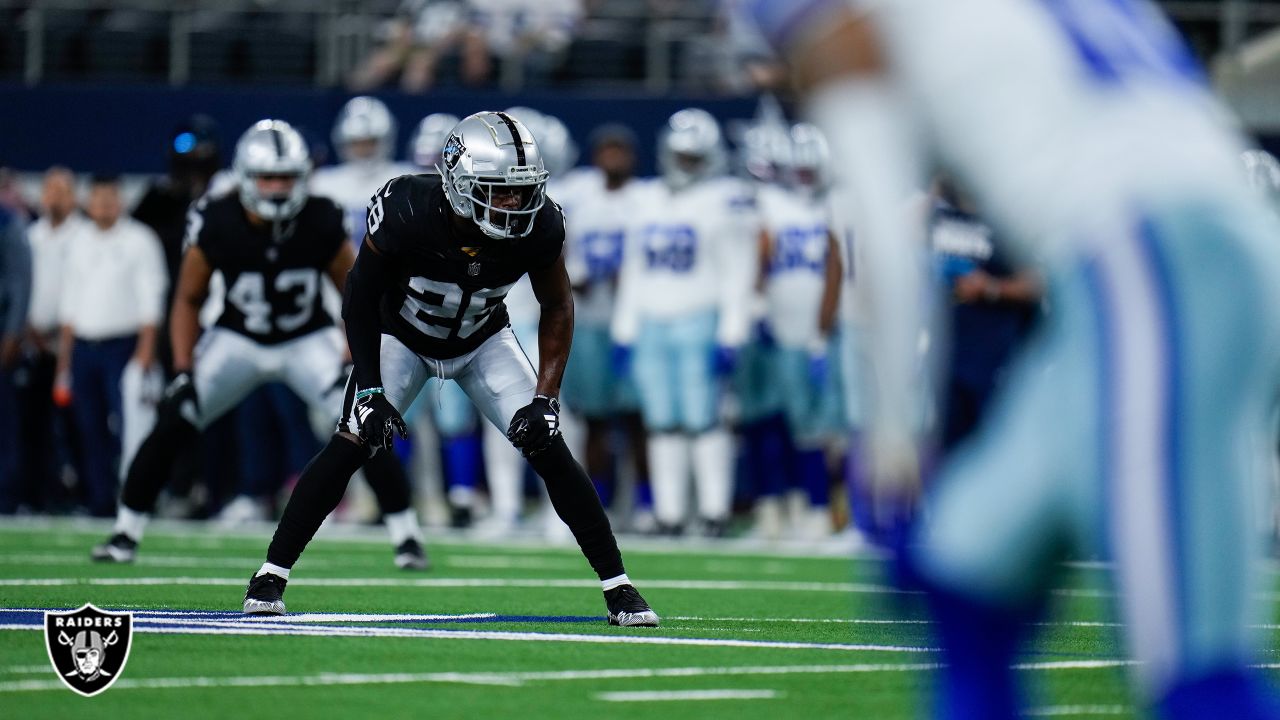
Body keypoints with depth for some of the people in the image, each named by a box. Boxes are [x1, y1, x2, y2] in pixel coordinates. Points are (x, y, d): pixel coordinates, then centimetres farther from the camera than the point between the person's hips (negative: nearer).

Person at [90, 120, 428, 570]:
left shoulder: (321, 225, -21)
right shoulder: (216, 225, -21)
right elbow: (189, 301, -5)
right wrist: (184, 370, -14)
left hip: (308, 342, -1)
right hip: (238, 341, 1)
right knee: (172, 425, -12)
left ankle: (407, 537, -6)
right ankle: (125, 533, 5)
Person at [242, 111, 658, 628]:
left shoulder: (537, 227, -28)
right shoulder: (407, 212, -35)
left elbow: (557, 307, -9)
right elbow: (361, 298, -17)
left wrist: (545, 398, -16)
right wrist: (369, 389, -20)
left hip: (483, 342, 2)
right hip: (403, 337, -2)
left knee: (549, 449, -10)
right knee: (350, 446, -14)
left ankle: (618, 587, -2)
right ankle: (271, 575, -1)